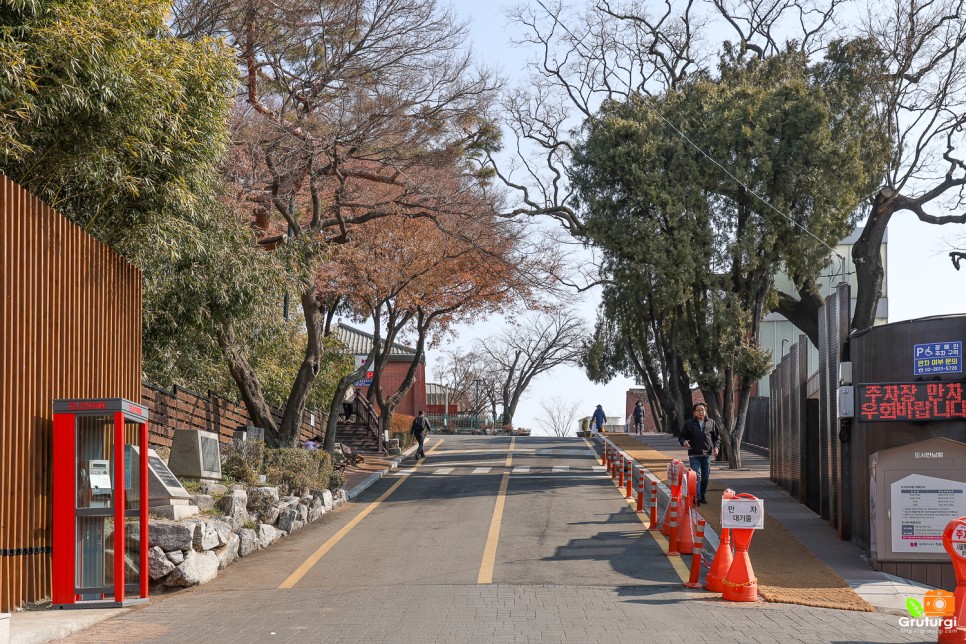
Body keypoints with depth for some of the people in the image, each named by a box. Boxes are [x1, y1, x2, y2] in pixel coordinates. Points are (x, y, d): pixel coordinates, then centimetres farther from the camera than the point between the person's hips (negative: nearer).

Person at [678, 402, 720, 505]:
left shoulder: (711, 423, 7)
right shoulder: (689, 423, 2)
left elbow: (717, 437, 14)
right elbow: (682, 436, 5)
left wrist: (716, 447, -2)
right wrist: (683, 442, -17)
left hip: (707, 454, 3)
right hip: (694, 455, -3)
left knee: (705, 477, 10)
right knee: (697, 476, -12)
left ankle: (702, 496, 25)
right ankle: (696, 497, -12)